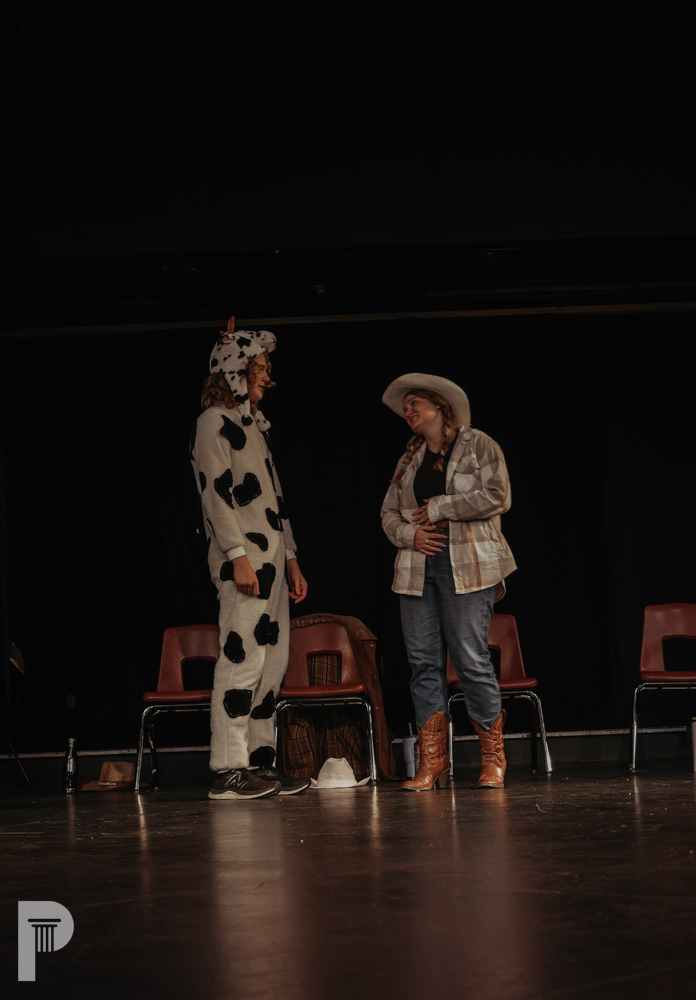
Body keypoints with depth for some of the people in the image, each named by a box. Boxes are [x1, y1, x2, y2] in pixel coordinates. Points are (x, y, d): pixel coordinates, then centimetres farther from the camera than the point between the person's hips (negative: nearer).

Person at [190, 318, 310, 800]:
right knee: (243, 655, -13)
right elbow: (216, 490, -13)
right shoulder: (215, 421, -3)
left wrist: (290, 557, 20)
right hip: (244, 559, -9)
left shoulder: (256, 425, 24)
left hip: (271, 558, 9)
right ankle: (228, 769, -12)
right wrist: (238, 554, -20)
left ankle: (260, 762, 9)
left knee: (273, 659, 6)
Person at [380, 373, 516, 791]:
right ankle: (432, 760, 1)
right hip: (417, 568, 5)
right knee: (424, 662, -1)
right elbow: (389, 512, 20)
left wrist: (439, 508, -7)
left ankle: (493, 757, 1)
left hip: (467, 568, -5)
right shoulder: (410, 458, 20)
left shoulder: (478, 445, 4)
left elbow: (496, 495, -9)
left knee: (472, 659, -10)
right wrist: (409, 533, -2)